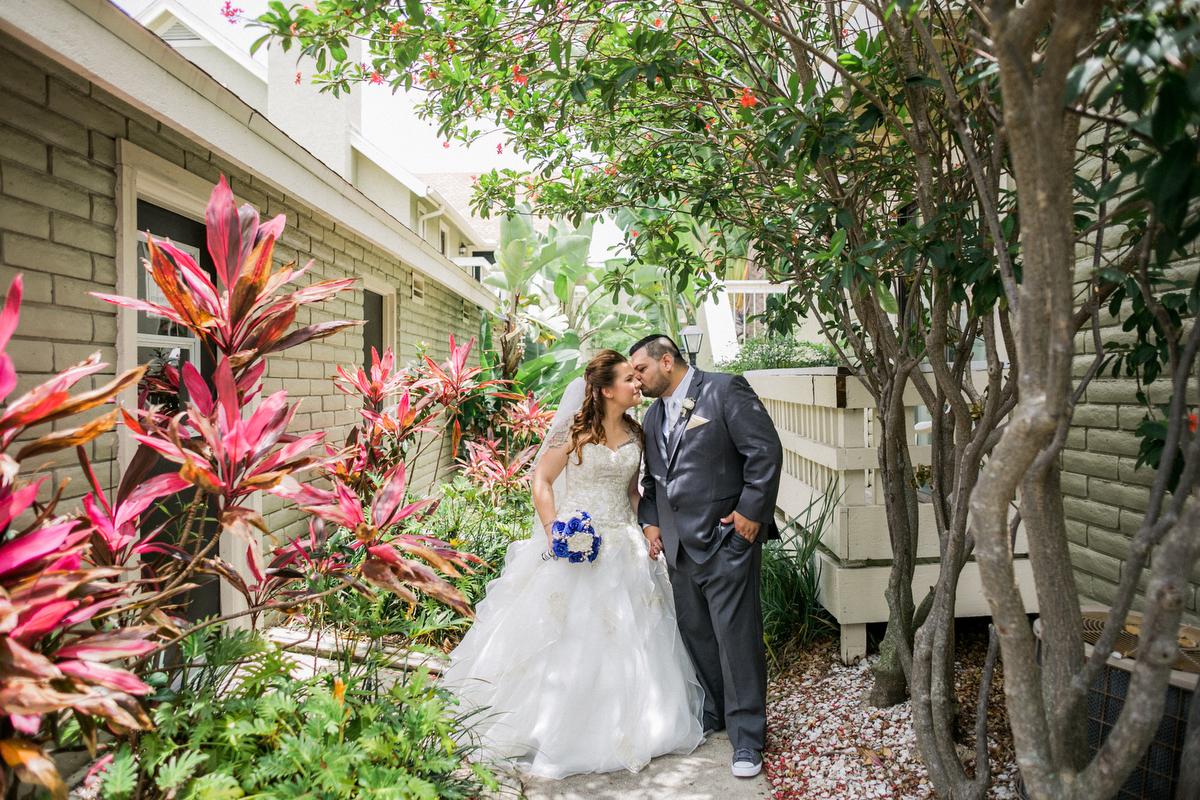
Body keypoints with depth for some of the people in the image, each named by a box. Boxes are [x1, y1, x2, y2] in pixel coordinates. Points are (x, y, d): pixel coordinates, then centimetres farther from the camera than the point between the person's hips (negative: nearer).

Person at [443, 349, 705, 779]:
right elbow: (541, 479, -7)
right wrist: (552, 531, -17)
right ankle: (556, 726, 17)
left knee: (624, 637, 10)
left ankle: (620, 727, 27)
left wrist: (647, 529, 4)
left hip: (622, 546, 5)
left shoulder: (635, 433, 7)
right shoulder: (575, 430, -10)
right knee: (564, 636, 1)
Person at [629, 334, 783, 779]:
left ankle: (746, 739, 10)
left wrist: (751, 511, -14)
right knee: (695, 634, 14)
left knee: (737, 637, -2)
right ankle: (712, 714, 33)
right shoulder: (654, 415, 17)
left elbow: (766, 451, -12)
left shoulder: (725, 391, -7)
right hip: (679, 545, 7)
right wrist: (650, 521, 9)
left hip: (726, 540, -7)